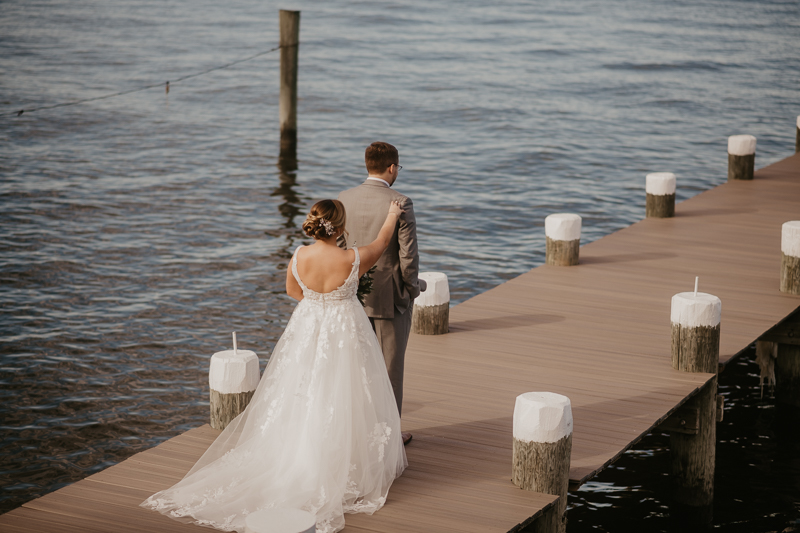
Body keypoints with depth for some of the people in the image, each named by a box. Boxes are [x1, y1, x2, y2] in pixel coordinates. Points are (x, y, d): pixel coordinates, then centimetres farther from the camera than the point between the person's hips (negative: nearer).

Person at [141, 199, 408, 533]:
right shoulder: (353, 260, -23)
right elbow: (381, 244, -1)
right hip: (344, 334, -4)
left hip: (307, 329, 4)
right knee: (341, 402, 9)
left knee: (300, 401, 14)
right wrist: (392, 216, 17)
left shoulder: (298, 257, -13)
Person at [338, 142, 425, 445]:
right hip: (390, 298, -4)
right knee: (390, 367, 7)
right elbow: (408, 255, -16)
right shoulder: (400, 203, -16)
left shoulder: (345, 200, -2)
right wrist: (411, 290, -1)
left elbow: (336, 248, 3)